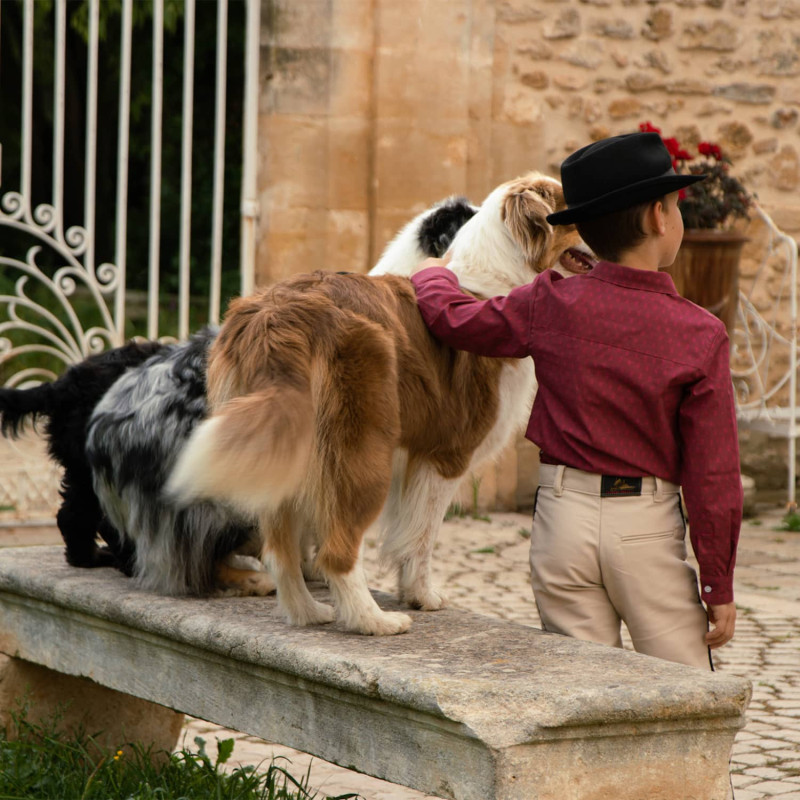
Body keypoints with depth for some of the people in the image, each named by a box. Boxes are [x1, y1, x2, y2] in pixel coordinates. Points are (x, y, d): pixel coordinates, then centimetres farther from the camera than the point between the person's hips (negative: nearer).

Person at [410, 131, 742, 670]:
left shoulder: (550, 306, -5)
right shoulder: (700, 334, -10)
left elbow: (452, 318, 8)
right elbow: (712, 474, -8)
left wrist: (434, 273, 31)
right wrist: (719, 585, -1)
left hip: (564, 518, 3)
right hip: (648, 525, -2)